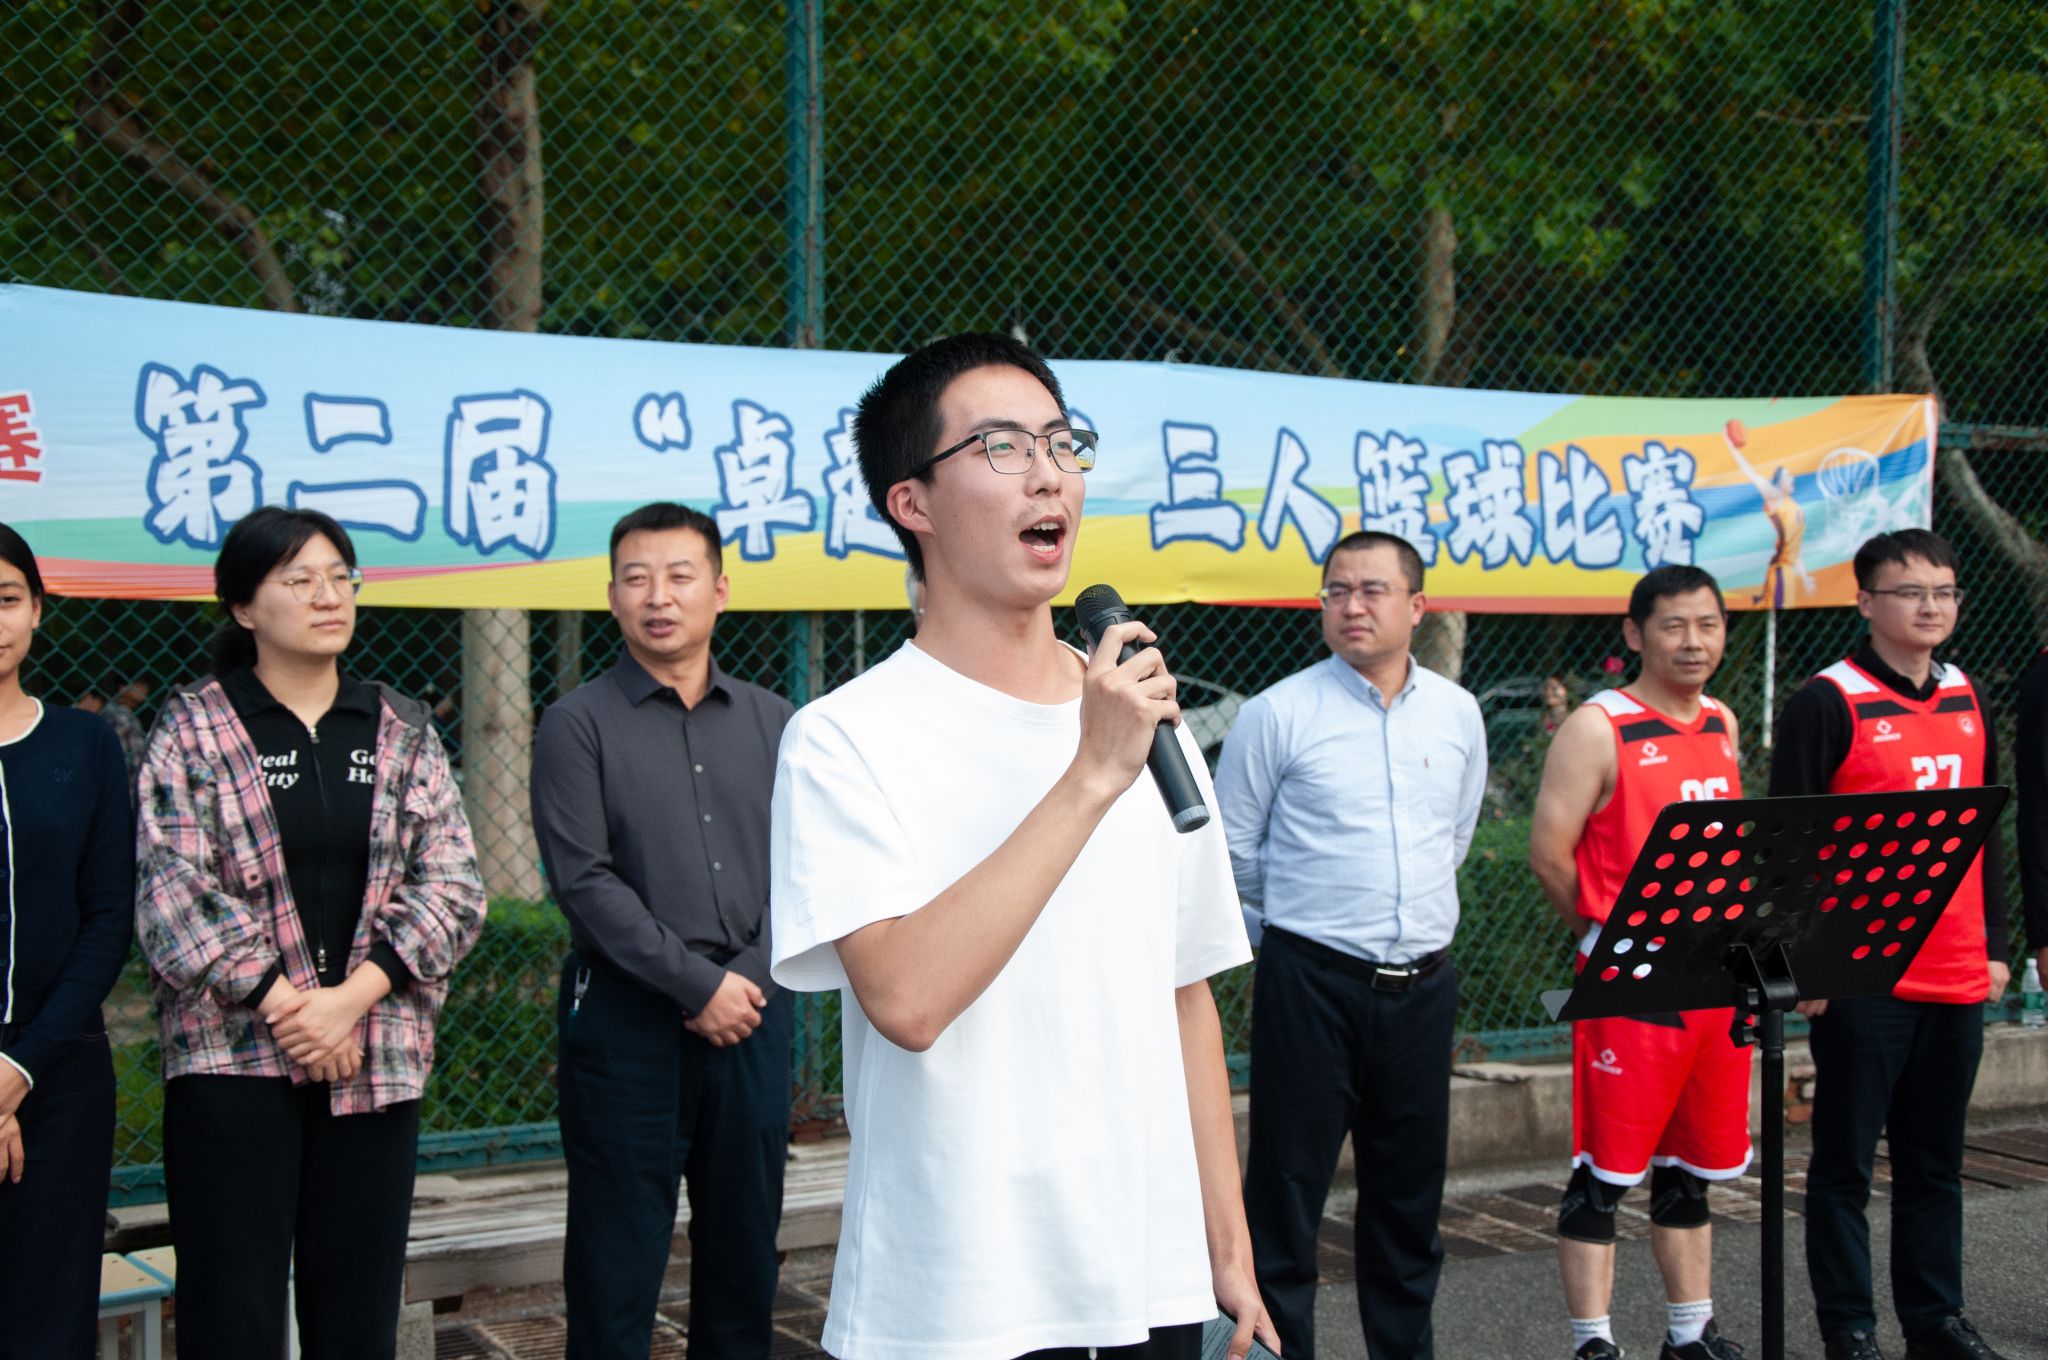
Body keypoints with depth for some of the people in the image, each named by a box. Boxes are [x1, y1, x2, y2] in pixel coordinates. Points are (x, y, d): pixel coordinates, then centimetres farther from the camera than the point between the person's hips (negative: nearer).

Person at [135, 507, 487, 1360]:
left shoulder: (402, 731, 9)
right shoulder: (192, 730, 1)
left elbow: (453, 887, 2)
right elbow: (173, 896, -7)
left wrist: (351, 999, -11)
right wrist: (284, 1005, -13)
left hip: (375, 1060, 3)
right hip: (233, 1055, -2)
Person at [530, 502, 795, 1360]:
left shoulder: (772, 723, 10)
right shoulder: (579, 726, -1)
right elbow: (585, 882, -9)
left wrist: (752, 979, -8)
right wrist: (697, 985, -13)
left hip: (752, 1013, 4)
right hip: (628, 1015, -3)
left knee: (745, 1248, 10)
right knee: (617, 1262, 2)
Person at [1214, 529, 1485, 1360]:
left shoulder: (1457, 714, 8)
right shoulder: (1279, 713, -6)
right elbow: (1231, 847, 2)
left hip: (1423, 985, 4)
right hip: (1312, 981, -4)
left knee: (1410, 1194, 13)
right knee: (1288, 1187, -1)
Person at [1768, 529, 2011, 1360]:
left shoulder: (1967, 701, 12)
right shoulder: (1827, 704, -8)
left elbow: (1988, 831, 18)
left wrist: (1994, 946, 13)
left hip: (1958, 978, 6)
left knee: (1935, 1162, 14)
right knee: (1846, 1160, 4)